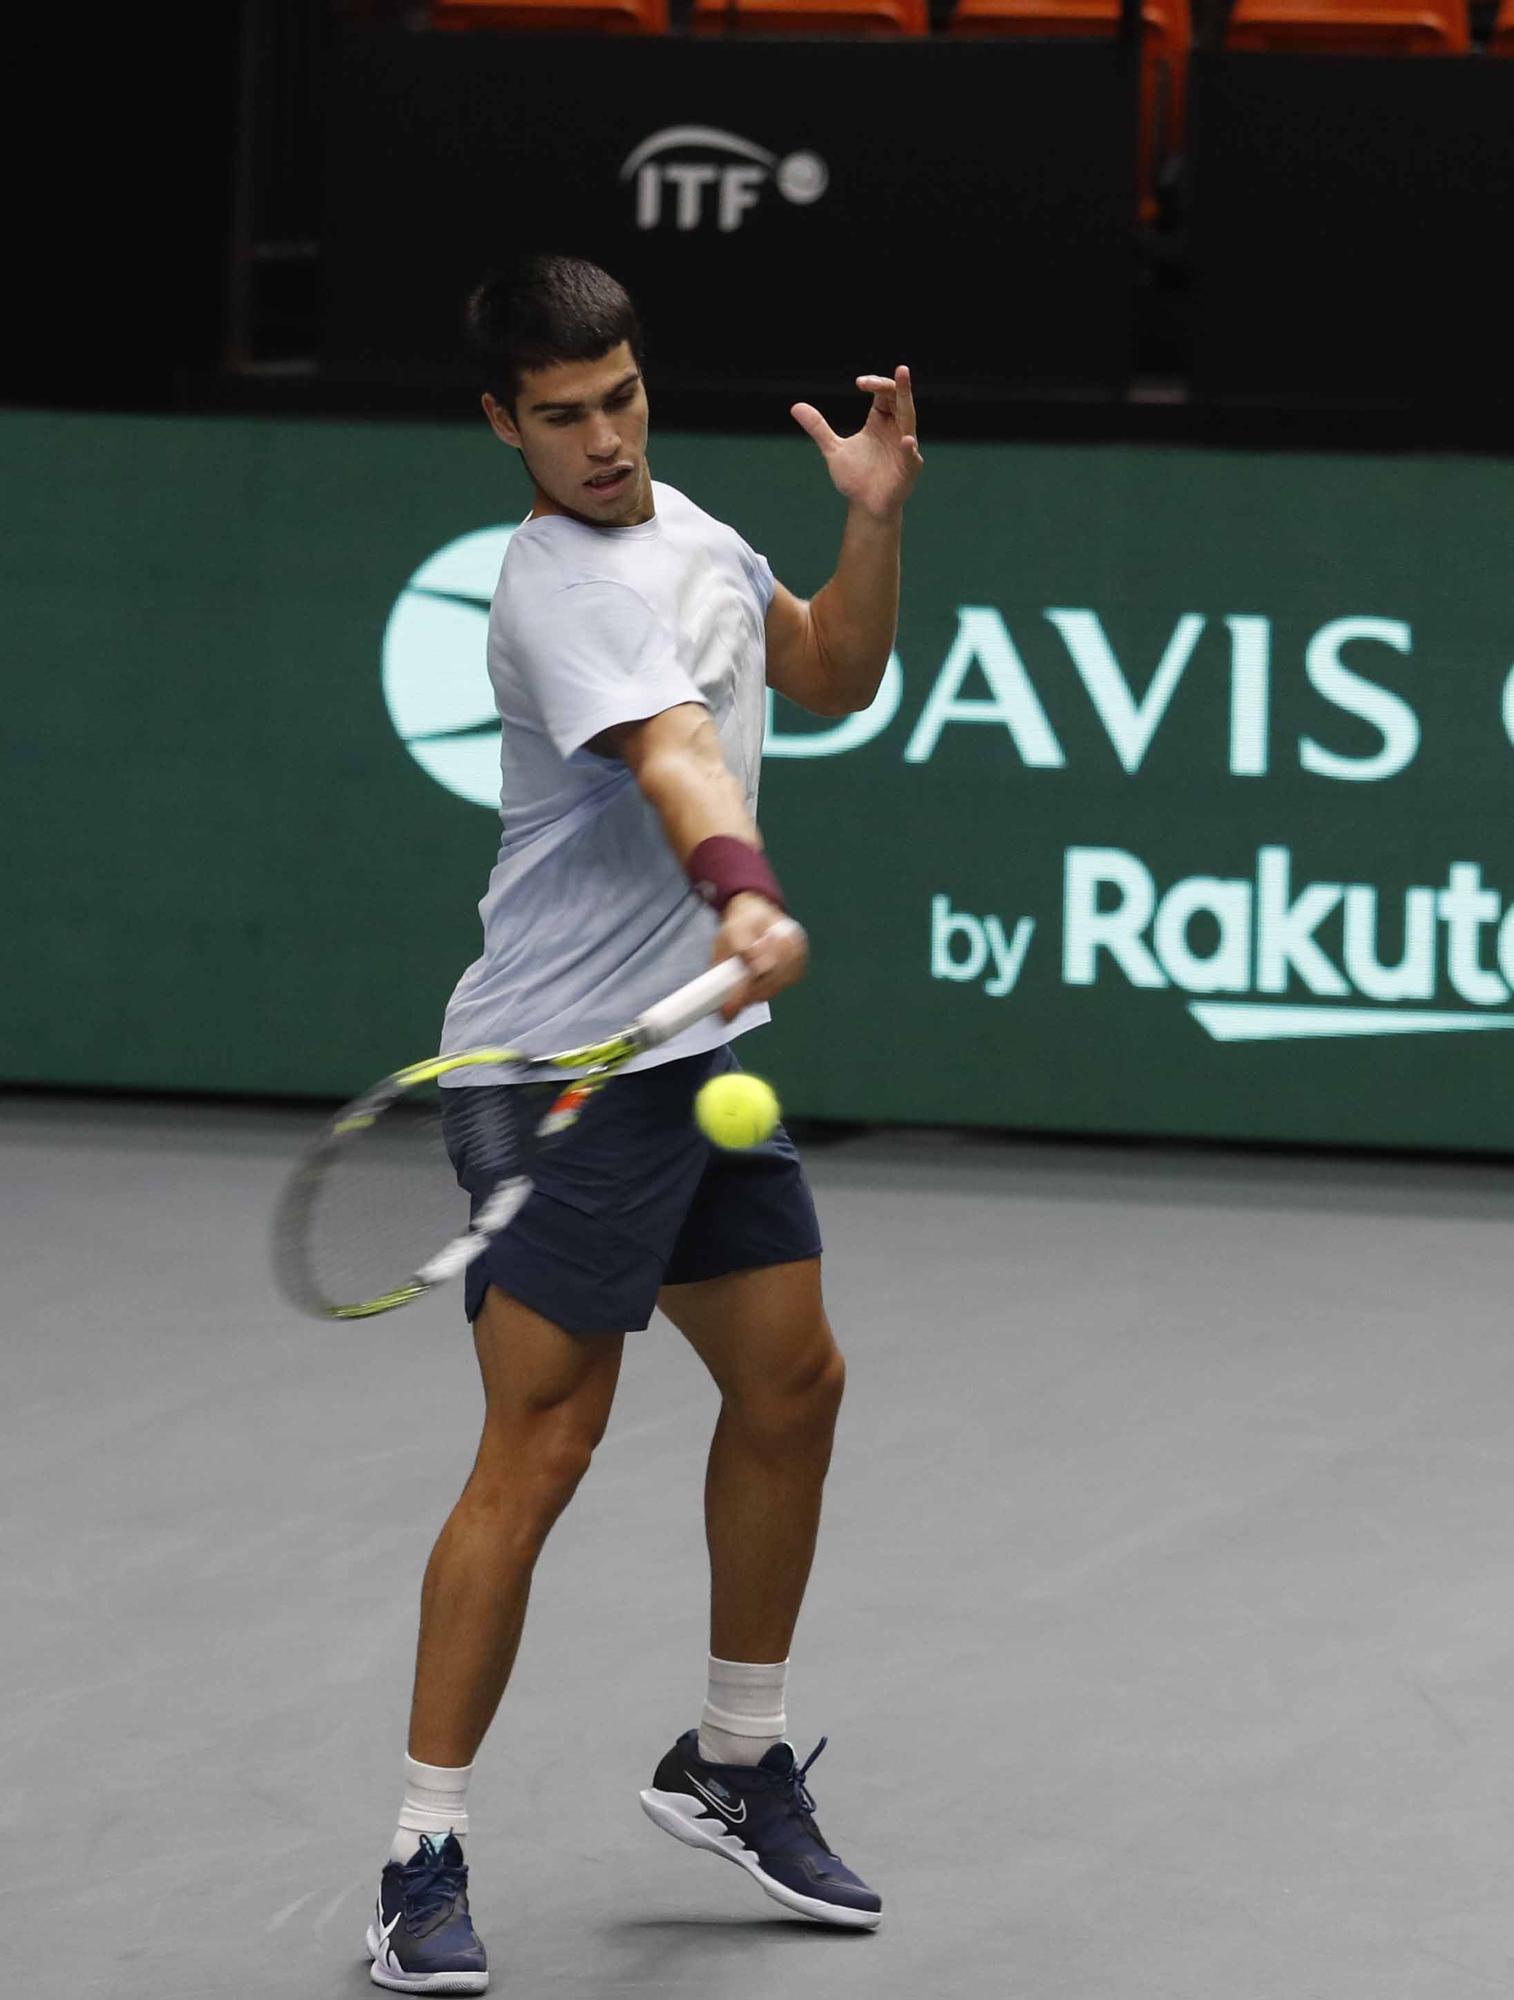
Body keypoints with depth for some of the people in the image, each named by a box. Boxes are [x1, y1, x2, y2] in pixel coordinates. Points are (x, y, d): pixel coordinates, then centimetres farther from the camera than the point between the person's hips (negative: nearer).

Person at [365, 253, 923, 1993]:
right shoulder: (559, 587, -19)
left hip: (701, 1051, 9)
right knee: (539, 1451, -12)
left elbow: (833, 675, 20)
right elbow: (673, 758, -37)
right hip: (564, 1068, -9)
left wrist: (873, 522, 3)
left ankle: (732, 1764, 31)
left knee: (792, 1381, 14)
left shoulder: (686, 527, 10)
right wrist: (747, 902, -54)